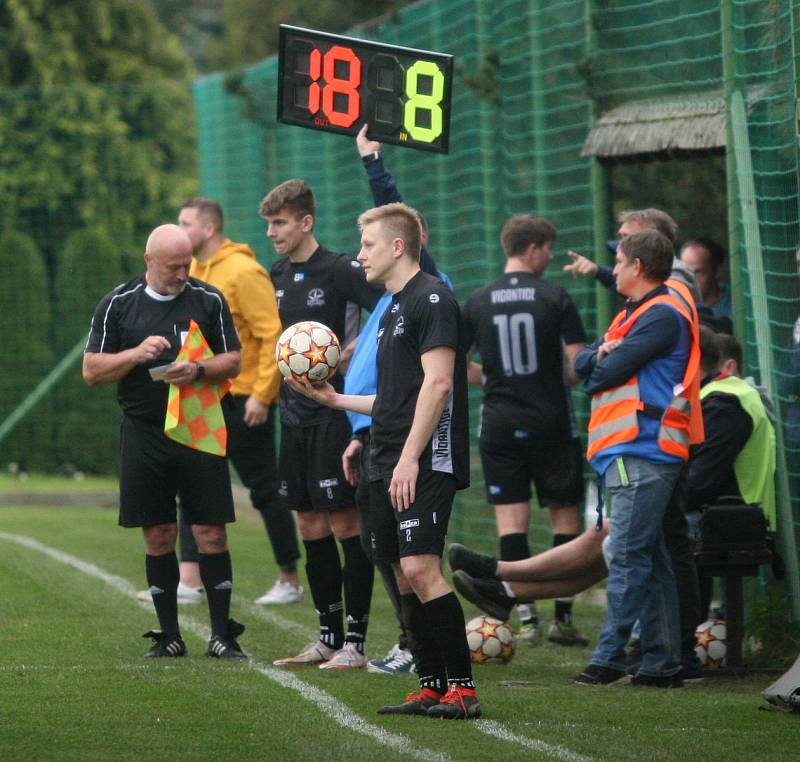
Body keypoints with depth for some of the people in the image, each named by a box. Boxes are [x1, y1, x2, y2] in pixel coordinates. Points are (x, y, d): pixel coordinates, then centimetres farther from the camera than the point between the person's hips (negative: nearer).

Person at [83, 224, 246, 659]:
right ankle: (169, 636, 11)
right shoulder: (118, 305, 4)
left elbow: (233, 361, 7)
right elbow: (92, 371, 4)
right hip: (143, 435, 0)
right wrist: (137, 354, -12)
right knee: (158, 536, 3)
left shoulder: (209, 301, 5)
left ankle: (221, 634, 2)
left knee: (211, 533, -4)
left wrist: (199, 371, -13)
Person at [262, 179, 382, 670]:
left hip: (334, 413, -8)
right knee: (312, 528, 11)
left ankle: (356, 643, -3)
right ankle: (329, 639, 18)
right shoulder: (278, 276, 12)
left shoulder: (338, 270, -11)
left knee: (346, 525, -5)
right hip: (295, 416, 8)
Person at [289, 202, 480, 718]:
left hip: (426, 463, -10)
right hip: (389, 465, 10)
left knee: (421, 568, -17)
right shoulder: (393, 310, 21)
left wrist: (410, 456, -21)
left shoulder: (431, 298, -9)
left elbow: (437, 383, -17)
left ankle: (463, 688, -15)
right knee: (405, 577, 7)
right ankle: (432, 688, 11)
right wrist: (335, 400, 25)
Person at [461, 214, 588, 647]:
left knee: (511, 521, 3)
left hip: (499, 427, 2)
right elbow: (578, 363, -11)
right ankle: (562, 618, 6)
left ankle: (525, 618, -4)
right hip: (552, 424, -2)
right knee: (565, 517, 8)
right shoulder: (555, 298, -7)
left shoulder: (478, 302, 2)